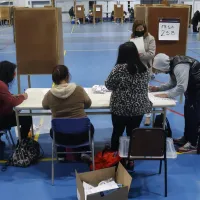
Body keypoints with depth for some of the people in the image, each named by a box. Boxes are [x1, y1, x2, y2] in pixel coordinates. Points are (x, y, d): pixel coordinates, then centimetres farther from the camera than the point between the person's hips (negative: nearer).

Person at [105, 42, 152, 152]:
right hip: (139, 108, 4)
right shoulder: (143, 68, 1)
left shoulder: (119, 68, -14)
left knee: (117, 132, 14)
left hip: (121, 108, -3)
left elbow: (109, 85, -6)